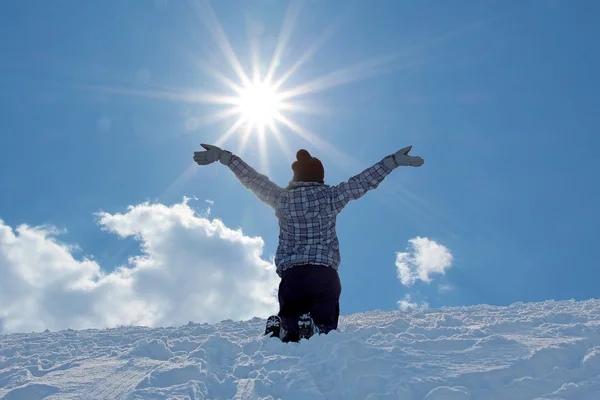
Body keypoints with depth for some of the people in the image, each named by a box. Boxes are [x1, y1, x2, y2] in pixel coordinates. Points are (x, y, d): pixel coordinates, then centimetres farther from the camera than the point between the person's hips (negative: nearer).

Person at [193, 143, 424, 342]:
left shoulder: (282, 198, 4)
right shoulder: (330, 196, 1)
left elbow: (252, 179, 9)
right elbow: (364, 181, 2)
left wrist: (224, 157, 16)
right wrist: (395, 160, 6)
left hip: (291, 275, 1)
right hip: (325, 275, -1)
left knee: (290, 321, 14)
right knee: (325, 329, 4)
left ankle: (282, 328, -22)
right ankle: (314, 329, -32)